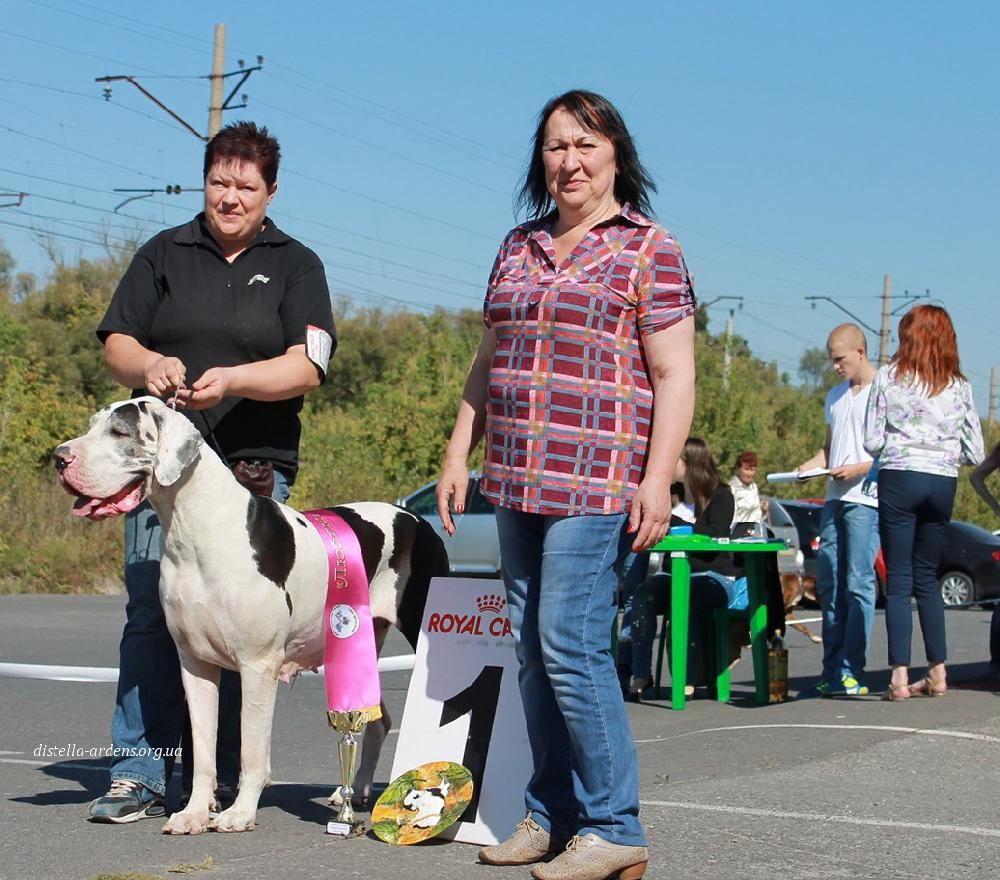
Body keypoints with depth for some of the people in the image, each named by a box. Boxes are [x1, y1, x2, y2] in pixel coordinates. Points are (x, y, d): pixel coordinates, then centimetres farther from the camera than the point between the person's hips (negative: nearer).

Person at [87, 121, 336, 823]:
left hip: (254, 466, -1)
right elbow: (116, 343, 10)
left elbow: (306, 368, -2)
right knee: (150, 611, -6)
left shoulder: (297, 266, 10)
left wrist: (233, 380, -19)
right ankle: (139, 773, -4)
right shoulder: (164, 254, 16)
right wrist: (149, 366, -12)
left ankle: (224, 778, 3)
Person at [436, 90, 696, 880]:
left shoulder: (649, 249, 0)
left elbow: (674, 373, -6)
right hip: (517, 482, 7)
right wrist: (459, 451, 15)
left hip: (597, 481, -7)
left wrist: (657, 477, -15)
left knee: (571, 646, -12)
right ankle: (550, 816, 15)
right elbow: (488, 361, 23)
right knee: (534, 653, 7)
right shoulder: (519, 248, 18)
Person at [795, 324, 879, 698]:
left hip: (866, 499, -8)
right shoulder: (835, 396, 20)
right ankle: (832, 673, 9)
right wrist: (808, 467, 8)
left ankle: (852, 673, -8)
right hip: (834, 498, 8)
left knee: (857, 583, -9)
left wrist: (859, 469, -18)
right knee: (829, 584, 5)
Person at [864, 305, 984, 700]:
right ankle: (937, 672, 18)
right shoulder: (959, 386, 6)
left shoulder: (889, 376, -1)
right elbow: (975, 453, 6)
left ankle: (900, 676, -7)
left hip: (899, 479, -3)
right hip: (943, 483, 3)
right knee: (927, 577, 16)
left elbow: (872, 441, -3)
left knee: (899, 579, -1)